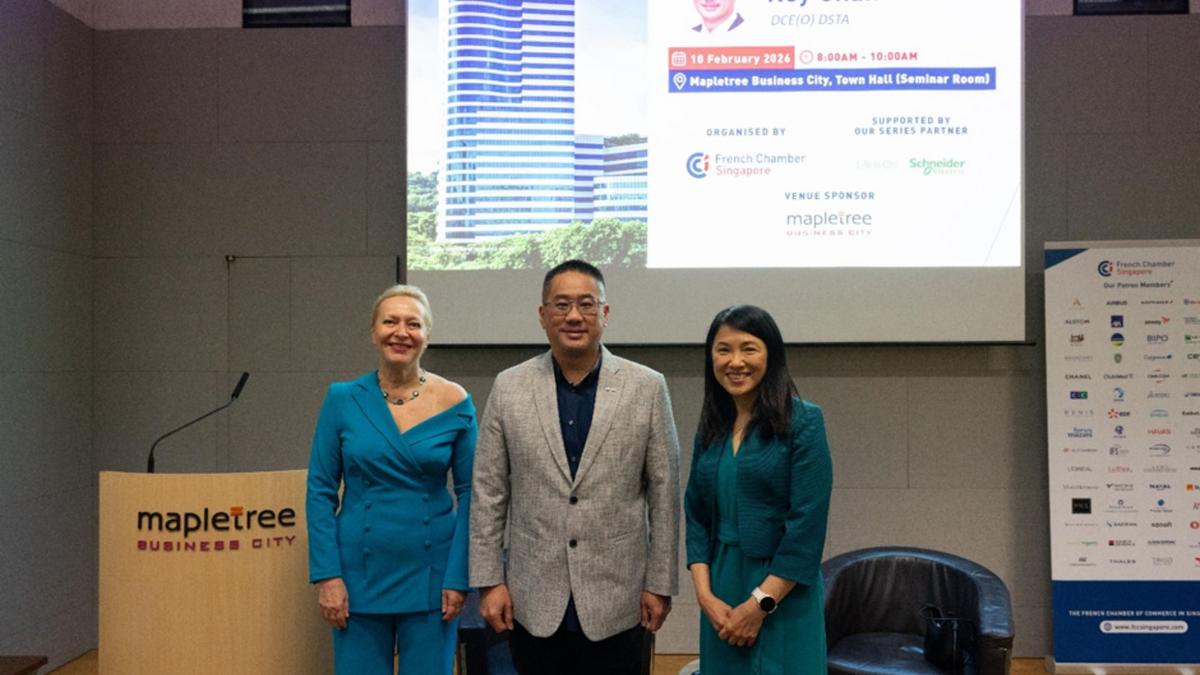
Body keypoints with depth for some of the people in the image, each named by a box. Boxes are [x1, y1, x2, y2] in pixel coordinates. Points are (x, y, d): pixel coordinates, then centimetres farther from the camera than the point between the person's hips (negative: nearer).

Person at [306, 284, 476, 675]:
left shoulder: (454, 402, -4)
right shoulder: (342, 399, -2)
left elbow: (470, 494, -1)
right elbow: (320, 491, 0)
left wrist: (459, 577, -6)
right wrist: (327, 574, -7)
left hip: (430, 574, 0)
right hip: (360, 574, 1)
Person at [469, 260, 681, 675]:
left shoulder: (646, 388, -3)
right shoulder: (509, 388, 0)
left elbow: (664, 493, 0)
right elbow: (488, 493, 3)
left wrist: (661, 583, 0)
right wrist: (488, 581, 0)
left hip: (616, 601, -1)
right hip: (534, 601, 1)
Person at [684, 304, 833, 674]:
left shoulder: (803, 421, -9)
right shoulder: (711, 428, 7)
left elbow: (808, 524, -14)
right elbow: (697, 516, 8)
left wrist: (759, 604, -13)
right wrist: (705, 595, -4)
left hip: (783, 599, -5)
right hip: (721, 594, 5)